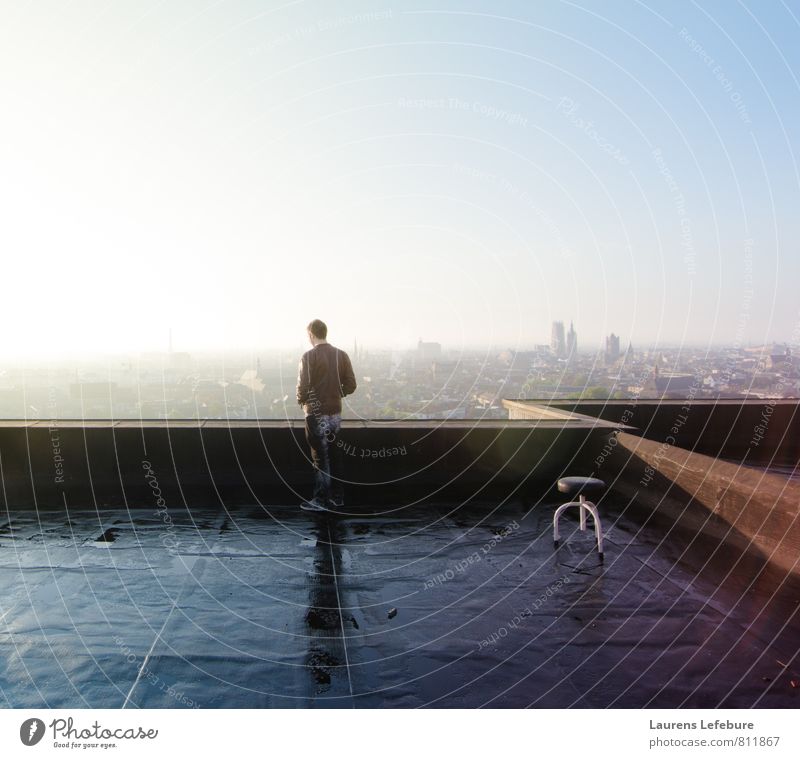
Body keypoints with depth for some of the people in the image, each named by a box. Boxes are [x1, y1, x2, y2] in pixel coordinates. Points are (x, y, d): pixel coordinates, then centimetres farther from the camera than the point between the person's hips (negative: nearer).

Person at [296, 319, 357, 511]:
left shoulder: (309, 356, -12)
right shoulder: (341, 355, 3)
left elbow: (303, 386, -17)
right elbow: (350, 385, 3)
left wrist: (301, 400, 3)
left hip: (316, 414, -5)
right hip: (335, 412, 5)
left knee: (320, 457, 2)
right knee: (335, 455, 14)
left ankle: (321, 500, 8)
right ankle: (337, 497, 21)